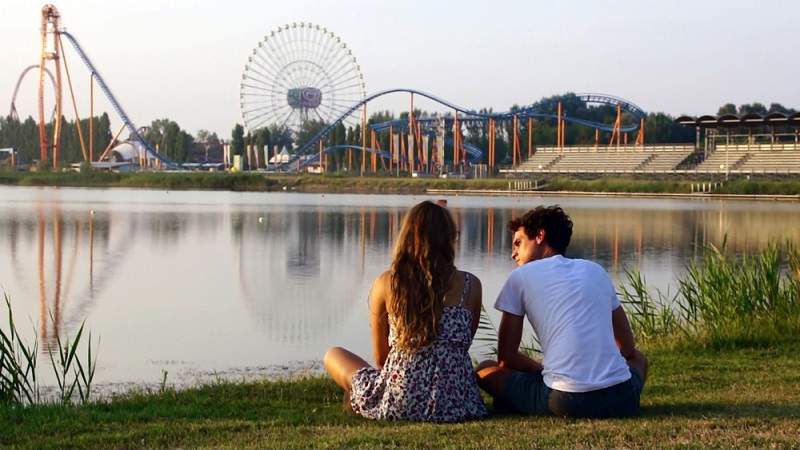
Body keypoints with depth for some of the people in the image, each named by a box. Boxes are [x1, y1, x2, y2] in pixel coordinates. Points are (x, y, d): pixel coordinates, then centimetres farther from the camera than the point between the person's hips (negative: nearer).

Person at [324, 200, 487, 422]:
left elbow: (380, 357, 9)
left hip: (396, 404, 1)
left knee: (333, 355, 26)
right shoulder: (470, 285, 3)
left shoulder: (386, 283, 1)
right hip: (456, 404, -1)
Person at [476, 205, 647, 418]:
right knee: (638, 359, 39)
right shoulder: (595, 270, 21)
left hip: (566, 401, -3)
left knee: (485, 370, 21)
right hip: (621, 399, 3)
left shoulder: (521, 276, 9)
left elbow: (506, 358, 9)